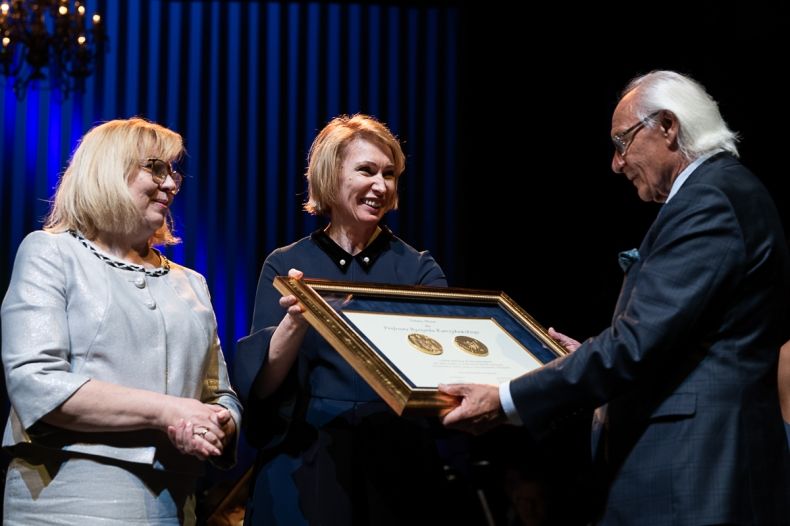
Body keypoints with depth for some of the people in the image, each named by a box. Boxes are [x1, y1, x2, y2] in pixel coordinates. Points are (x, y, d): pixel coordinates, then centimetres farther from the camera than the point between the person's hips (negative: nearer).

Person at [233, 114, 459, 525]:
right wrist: (295, 323, -27)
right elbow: (261, 386, -8)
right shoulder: (286, 266, 1)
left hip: (401, 465, 1)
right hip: (306, 465, -1)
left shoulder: (417, 268, 5)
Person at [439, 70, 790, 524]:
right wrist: (594, 361, 21)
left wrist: (507, 402, -17)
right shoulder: (728, 191, 17)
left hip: (692, 477, -10)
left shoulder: (708, 201, -15)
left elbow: (637, 341, -20)